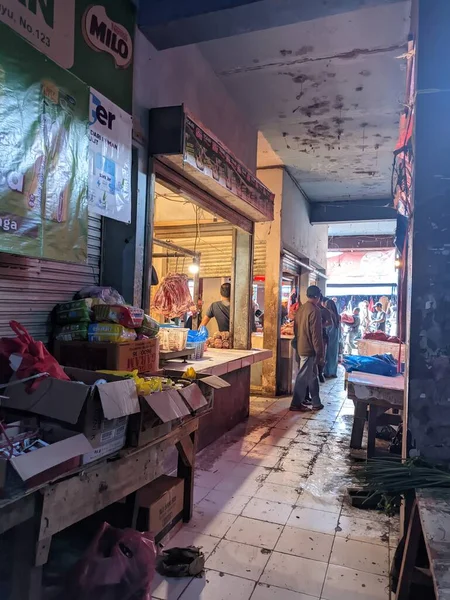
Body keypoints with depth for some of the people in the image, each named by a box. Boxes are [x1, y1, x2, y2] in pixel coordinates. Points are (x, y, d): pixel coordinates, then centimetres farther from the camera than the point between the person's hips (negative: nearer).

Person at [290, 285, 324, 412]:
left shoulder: (301, 308, 9)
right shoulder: (314, 310, -17)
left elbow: (296, 329, 15)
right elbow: (316, 334, -19)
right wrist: (320, 353, -14)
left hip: (301, 347, 9)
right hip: (309, 348, -9)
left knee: (312, 376, 16)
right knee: (303, 377, 0)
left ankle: (316, 403, 24)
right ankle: (296, 404, 8)